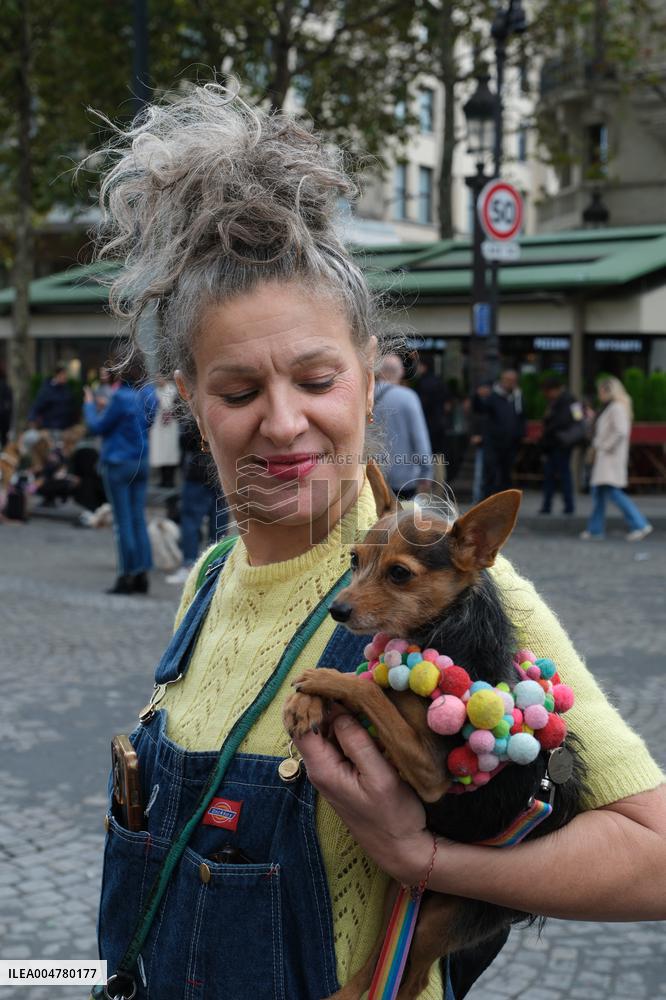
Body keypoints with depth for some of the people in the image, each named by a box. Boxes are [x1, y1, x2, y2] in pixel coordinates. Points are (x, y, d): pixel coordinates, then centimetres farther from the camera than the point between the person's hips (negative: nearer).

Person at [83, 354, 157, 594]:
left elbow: (97, 427, -10)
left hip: (118, 463, -7)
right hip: (141, 462, 7)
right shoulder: (148, 395, 4)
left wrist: (90, 405, 9)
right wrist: (105, 407, 22)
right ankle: (141, 575, 11)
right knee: (139, 520, 10)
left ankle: (126, 576, 1)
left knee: (123, 521, -2)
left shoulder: (121, 397, -17)